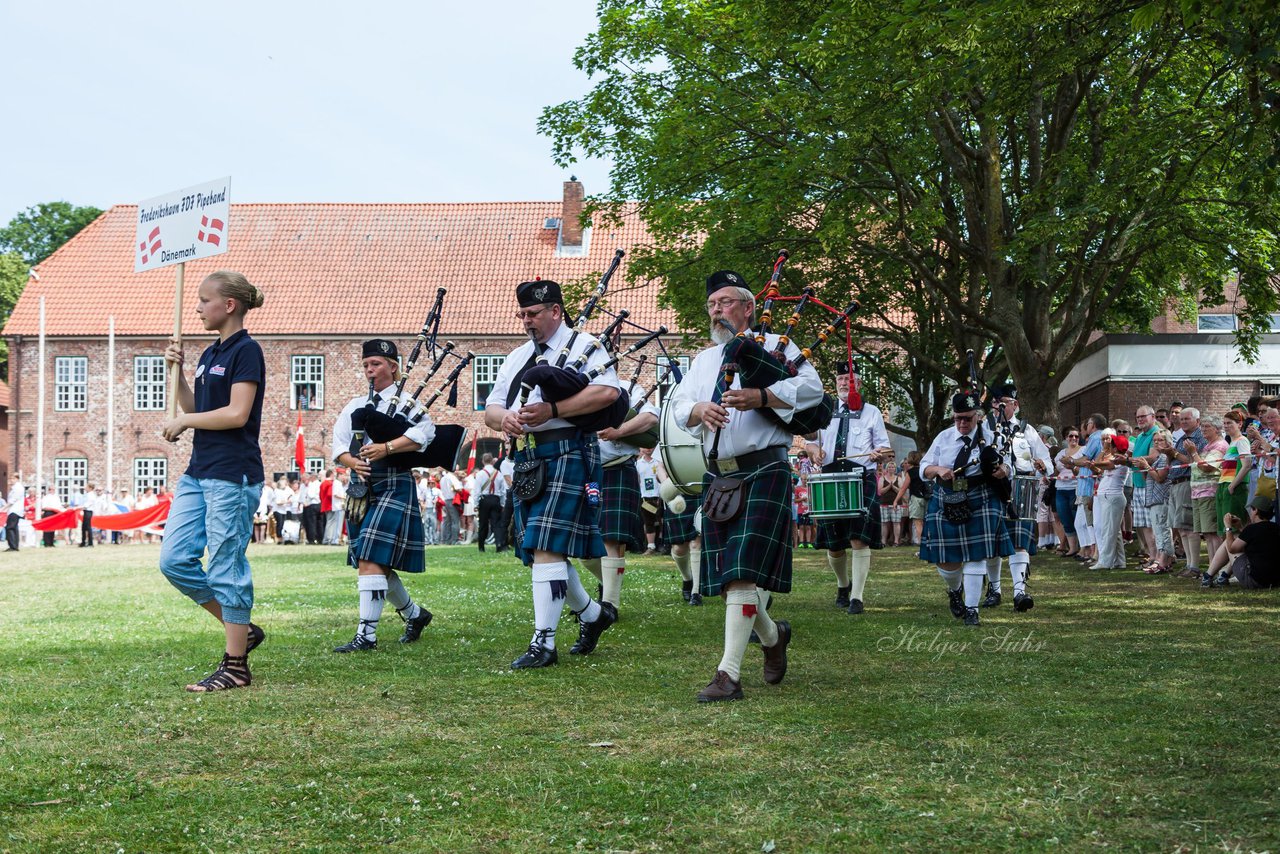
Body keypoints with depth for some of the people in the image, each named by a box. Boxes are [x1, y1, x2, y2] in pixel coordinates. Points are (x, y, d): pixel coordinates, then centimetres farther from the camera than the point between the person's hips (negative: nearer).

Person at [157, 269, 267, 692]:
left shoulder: (246, 350, -10)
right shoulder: (209, 354, 16)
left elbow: (237, 414, -19)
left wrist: (182, 422, -8)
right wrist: (177, 371, 8)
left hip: (233, 475, -9)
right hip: (198, 473, 9)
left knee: (226, 569, -4)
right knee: (174, 560, 5)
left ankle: (235, 666, 5)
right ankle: (242, 630, 19)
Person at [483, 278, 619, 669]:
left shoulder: (582, 345, -1)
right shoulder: (517, 358, 21)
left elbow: (608, 391, -17)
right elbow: (490, 408, 18)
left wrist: (551, 410, -21)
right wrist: (504, 418, -8)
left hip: (566, 454, -8)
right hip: (527, 460, 8)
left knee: (546, 548, -14)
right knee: (537, 551, 12)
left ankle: (543, 643, -12)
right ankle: (593, 613, 32)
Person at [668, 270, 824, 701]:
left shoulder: (774, 345, 3)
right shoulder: (704, 359, 22)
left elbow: (812, 387, -10)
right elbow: (679, 402, 12)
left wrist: (760, 397, -23)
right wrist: (699, 411, -12)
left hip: (762, 474, -7)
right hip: (717, 476, 7)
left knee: (742, 573, -15)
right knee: (726, 575, 8)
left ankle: (729, 674, -18)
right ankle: (772, 635, 35)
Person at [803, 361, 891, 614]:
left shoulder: (871, 412, 9)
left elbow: (885, 447, 9)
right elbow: (810, 442, 20)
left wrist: (878, 453, -15)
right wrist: (815, 450, -4)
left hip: (862, 481, -3)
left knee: (859, 539, -12)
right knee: (833, 543, 5)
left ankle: (857, 597, -11)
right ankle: (843, 585, 32)